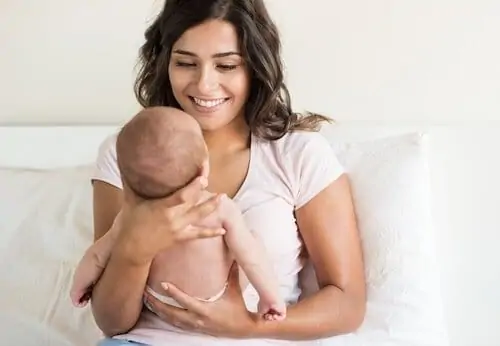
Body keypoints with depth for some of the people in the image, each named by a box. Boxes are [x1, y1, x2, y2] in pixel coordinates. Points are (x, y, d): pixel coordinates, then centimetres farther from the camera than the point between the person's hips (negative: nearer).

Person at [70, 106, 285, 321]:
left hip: (158, 305, 2)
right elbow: (251, 257, -26)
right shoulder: (222, 209, -33)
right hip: (217, 306, -2)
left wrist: (79, 285, 8)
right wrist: (271, 297, -10)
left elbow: (97, 255, -10)